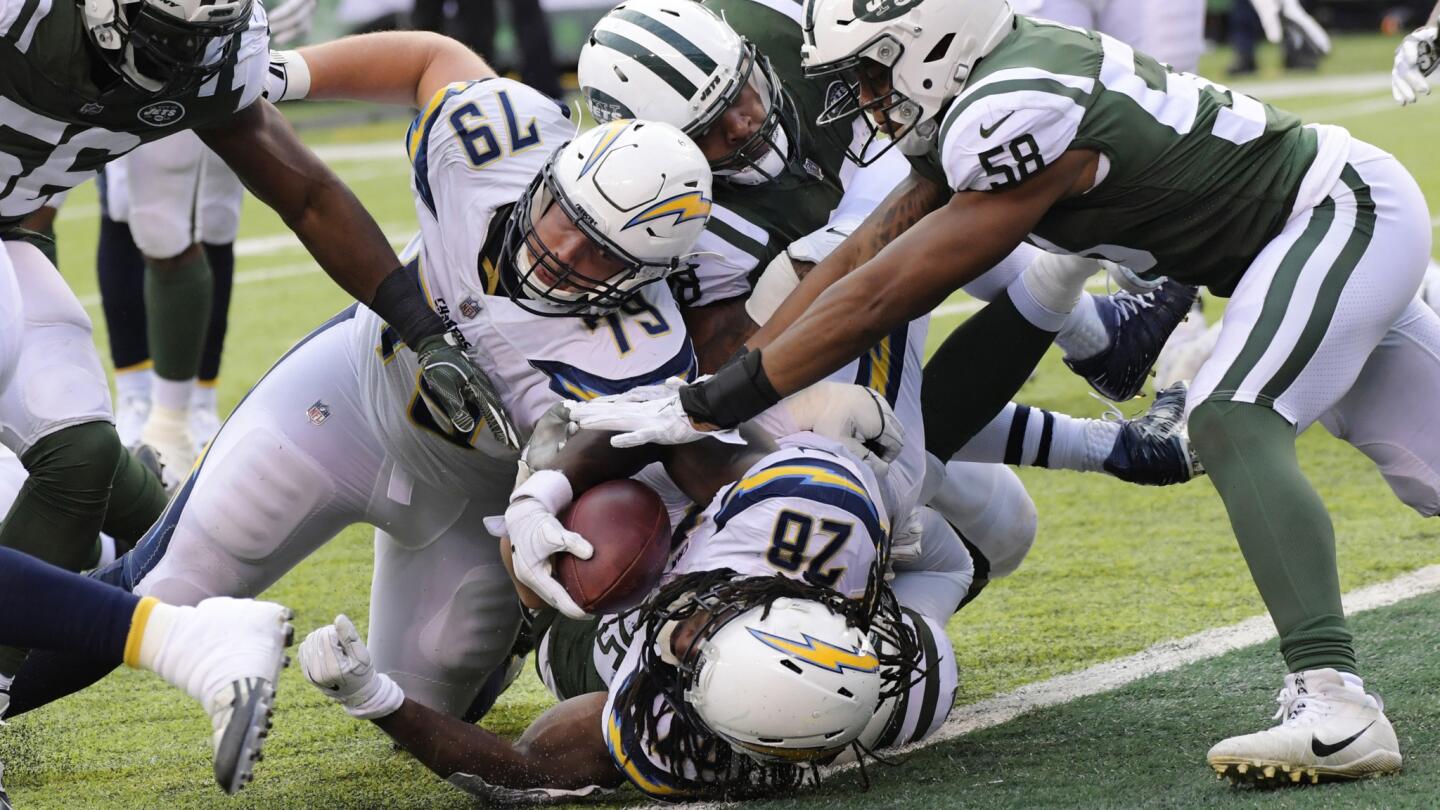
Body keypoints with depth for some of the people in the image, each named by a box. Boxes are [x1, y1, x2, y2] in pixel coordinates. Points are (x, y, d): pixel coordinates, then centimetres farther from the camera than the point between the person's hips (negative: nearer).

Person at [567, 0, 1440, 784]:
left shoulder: (1022, 116, -29)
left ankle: (1337, 707, -34)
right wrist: (723, 382, 0)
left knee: (1234, 427, -25)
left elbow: (882, 298, -25)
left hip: (1343, 214, -10)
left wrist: (705, 407, -21)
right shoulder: (987, 93, 0)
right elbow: (861, 256, 3)